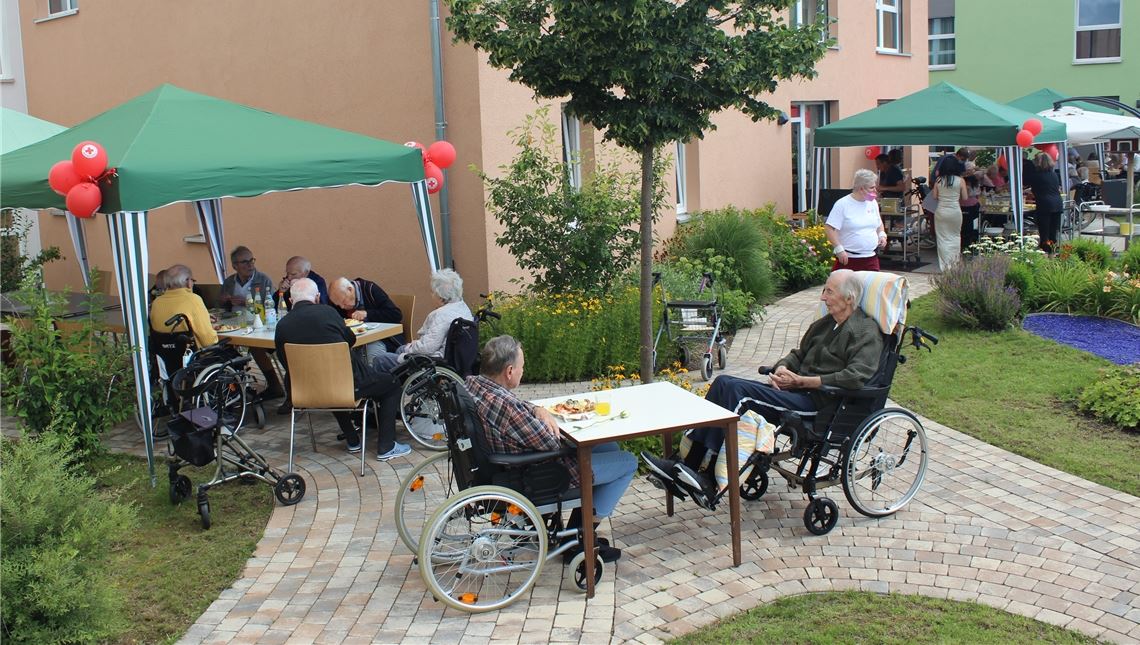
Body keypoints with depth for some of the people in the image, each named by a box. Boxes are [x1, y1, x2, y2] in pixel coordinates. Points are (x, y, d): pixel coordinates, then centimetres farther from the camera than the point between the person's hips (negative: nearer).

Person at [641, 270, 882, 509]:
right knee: (724, 382, -9)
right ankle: (689, 466, -15)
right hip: (798, 391, 9)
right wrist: (782, 368, 4)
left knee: (736, 389, -23)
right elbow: (798, 354, 29)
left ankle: (709, 481, -21)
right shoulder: (825, 324, 22)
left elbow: (856, 377, -20)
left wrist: (803, 381, -16)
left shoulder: (865, 332, -6)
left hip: (819, 404, -9)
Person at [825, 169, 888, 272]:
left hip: (871, 259, 6)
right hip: (848, 259, -6)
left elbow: (879, 223, 27)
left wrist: (882, 235, 6)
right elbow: (829, 228, -12)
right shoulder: (842, 204, -8)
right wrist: (839, 249, -18)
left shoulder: (873, 203, 12)